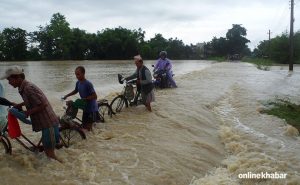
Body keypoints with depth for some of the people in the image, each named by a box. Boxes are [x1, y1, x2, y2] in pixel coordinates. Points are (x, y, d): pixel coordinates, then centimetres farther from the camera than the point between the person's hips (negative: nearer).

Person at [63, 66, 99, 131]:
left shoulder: (88, 84, -22)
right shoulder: (78, 83, 2)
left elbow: (95, 96, -23)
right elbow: (75, 91, 23)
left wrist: (84, 99, -22)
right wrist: (67, 96, 16)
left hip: (92, 108, -8)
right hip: (85, 108, 8)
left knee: (88, 128, -4)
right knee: (84, 126, 14)